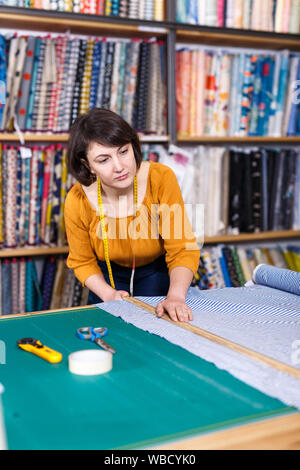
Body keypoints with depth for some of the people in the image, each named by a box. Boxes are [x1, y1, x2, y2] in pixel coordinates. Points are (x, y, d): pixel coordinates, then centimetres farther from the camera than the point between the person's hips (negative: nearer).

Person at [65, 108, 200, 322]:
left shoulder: (161, 178, -30)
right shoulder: (78, 201, -26)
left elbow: (182, 250, -28)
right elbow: (82, 262, -8)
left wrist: (175, 296, -45)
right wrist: (108, 294, -25)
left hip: (157, 271, -1)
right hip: (109, 275, 1)